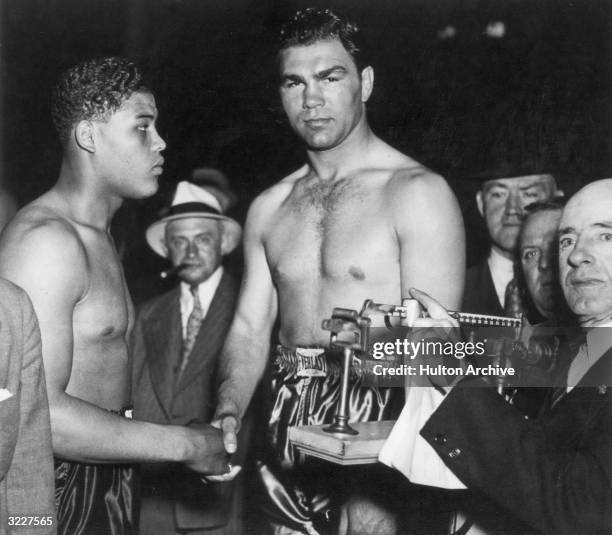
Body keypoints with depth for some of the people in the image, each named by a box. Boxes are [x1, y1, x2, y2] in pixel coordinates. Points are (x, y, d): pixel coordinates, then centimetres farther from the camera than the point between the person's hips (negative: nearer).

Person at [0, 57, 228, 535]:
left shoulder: (100, 238, 14)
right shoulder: (46, 239, -17)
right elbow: (39, 414, -25)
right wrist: (185, 445, -18)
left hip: (109, 479, 9)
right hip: (57, 491, -9)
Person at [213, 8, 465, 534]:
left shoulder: (417, 193, -8)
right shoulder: (269, 208, 11)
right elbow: (251, 326, 10)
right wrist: (228, 415, -7)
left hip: (379, 424, -5)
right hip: (289, 426, 5)